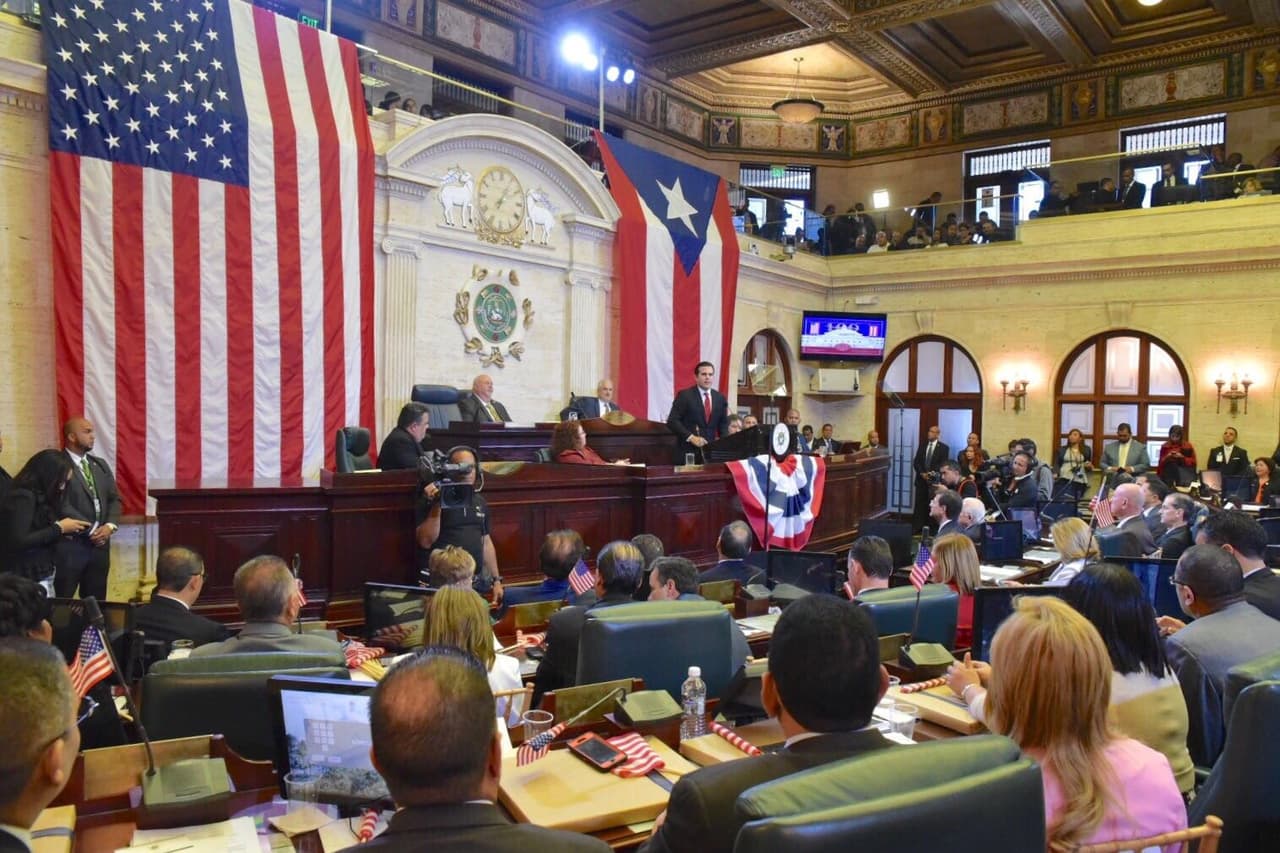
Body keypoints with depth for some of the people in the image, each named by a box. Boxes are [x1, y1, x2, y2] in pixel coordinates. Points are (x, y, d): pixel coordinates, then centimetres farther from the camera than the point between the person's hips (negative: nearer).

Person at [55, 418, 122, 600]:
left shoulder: (100, 464, 14)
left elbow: (114, 498, 12)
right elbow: (62, 505, -16)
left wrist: (110, 526, -5)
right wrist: (91, 530, -14)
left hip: (100, 542, 7)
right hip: (70, 544, -6)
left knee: (96, 600, 12)